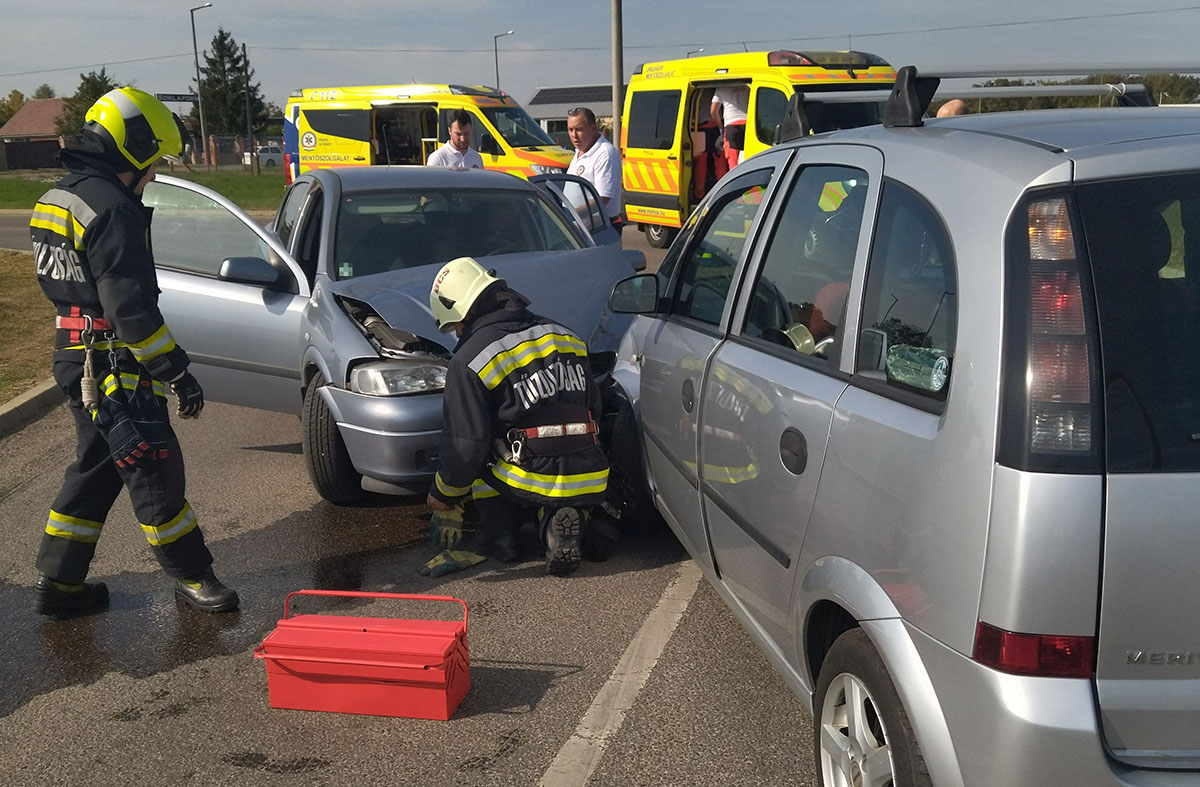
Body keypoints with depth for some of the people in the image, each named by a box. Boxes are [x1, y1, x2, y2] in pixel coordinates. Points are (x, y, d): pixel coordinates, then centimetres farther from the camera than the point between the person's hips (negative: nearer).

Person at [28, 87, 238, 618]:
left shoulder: (59, 198, 13)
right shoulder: (111, 210, -19)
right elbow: (131, 309, -23)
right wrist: (178, 374, -19)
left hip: (76, 356, 10)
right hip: (112, 367, -10)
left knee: (95, 469, 18)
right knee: (154, 471, 0)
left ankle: (58, 583, 23)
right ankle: (191, 577, 11)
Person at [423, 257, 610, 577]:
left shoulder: (469, 361, -6)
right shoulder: (563, 336, 13)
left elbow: (465, 446, -5)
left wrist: (442, 496, 12)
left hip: (535, 479, -5)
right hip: (591, 481, 5)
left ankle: (496, 539, 9)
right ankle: (567, 517, 2)